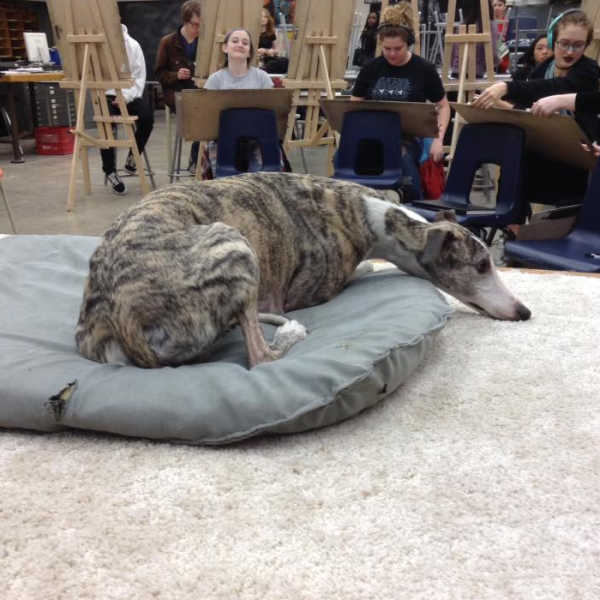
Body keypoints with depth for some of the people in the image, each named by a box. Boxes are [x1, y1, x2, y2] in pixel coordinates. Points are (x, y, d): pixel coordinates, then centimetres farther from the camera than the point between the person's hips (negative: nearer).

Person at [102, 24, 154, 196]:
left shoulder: (132, 45, 4)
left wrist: (126, 97, -14)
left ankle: (132, 158, -4)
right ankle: (109, 170, -15)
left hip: (129, 95, 2)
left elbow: (139, 76, 1)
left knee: (147, 117, -27)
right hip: (106, 96, -1)